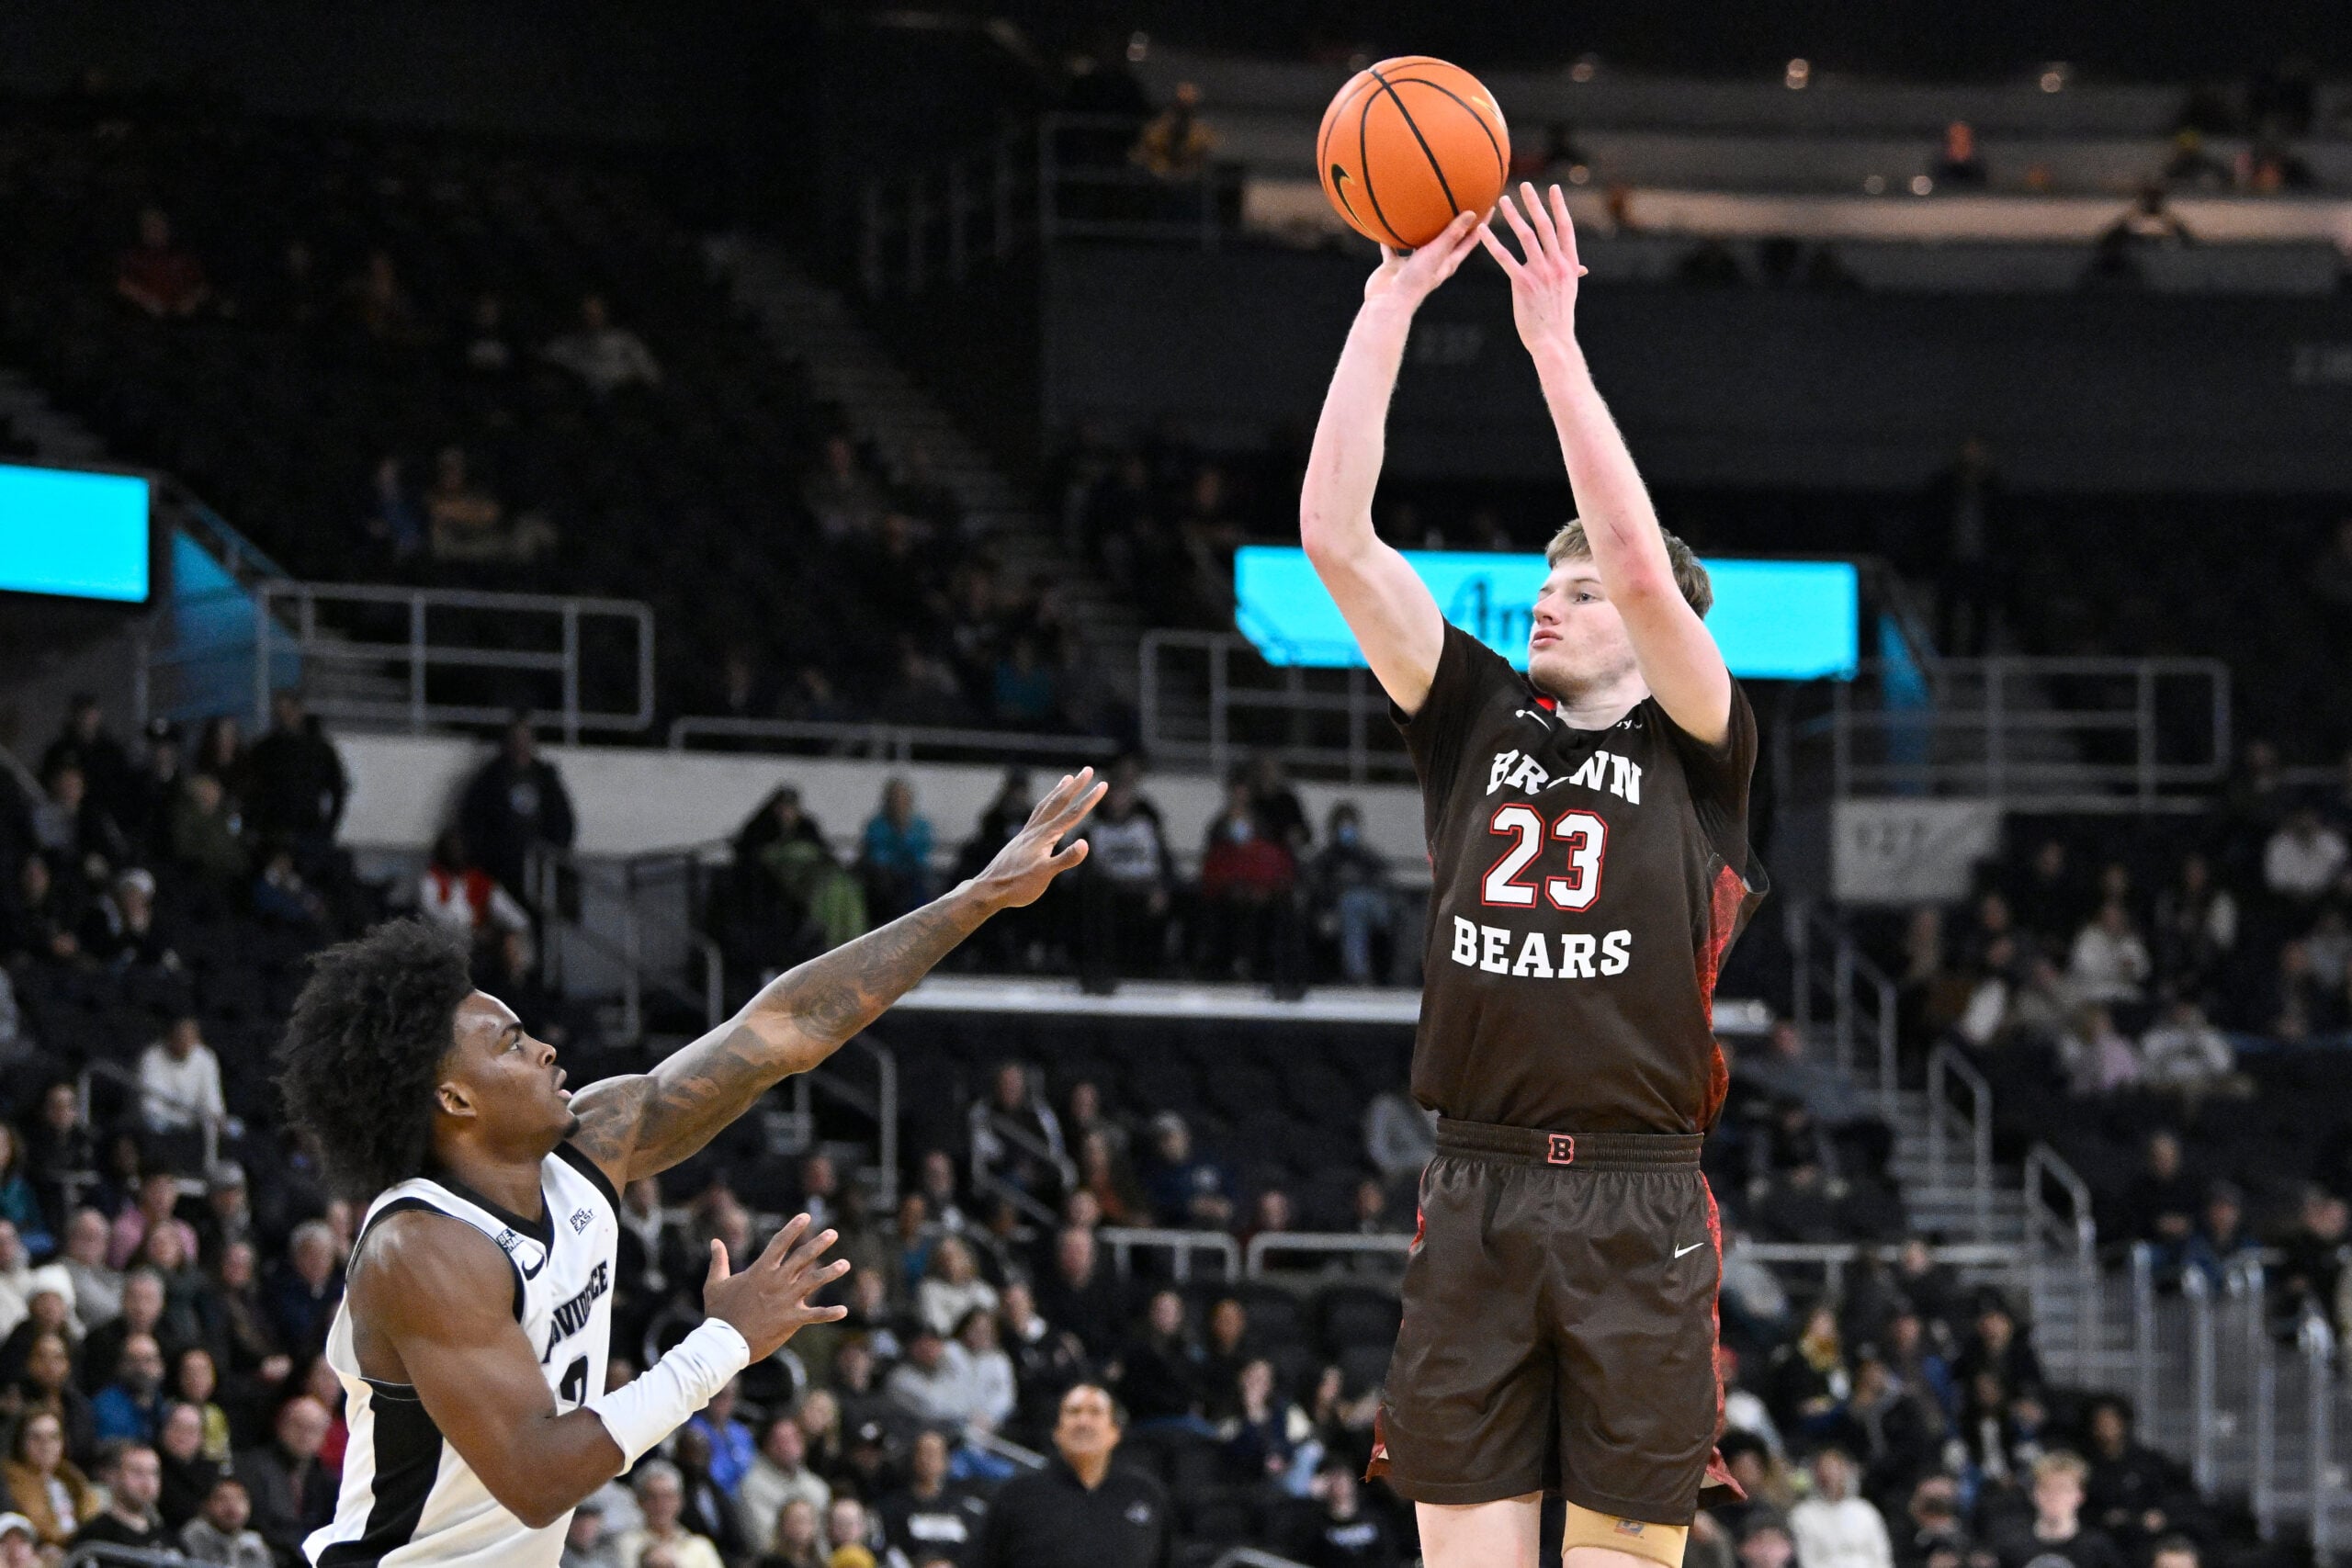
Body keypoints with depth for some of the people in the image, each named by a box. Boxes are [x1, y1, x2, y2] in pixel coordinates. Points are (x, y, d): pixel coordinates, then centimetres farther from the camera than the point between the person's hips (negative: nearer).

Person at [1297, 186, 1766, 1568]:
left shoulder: (1699, 751, 5)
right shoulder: (1481, 722, 14)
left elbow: (1640, 567, -13)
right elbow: (1338, 540, 6)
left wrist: (1556, 344, -12)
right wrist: (1389, 303, 0)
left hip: (1640, 1209, -3)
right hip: (1476, 1198, 3)